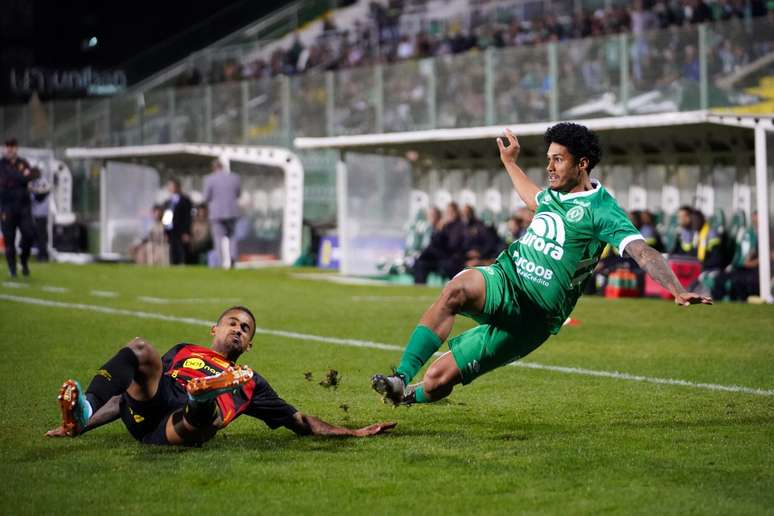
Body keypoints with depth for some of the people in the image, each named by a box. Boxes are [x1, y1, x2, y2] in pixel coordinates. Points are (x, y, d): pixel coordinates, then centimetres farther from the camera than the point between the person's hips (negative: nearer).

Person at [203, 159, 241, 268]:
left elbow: (207, 197, -4)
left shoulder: (209, 179, -8)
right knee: (231, 235, 18)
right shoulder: (234, 178, 2)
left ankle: (222, 263, -5)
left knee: (219, 238, 3)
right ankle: (232, 256, -3)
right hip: (232, 212, 3)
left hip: (216, 213, -3)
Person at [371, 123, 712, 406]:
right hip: (503, 280, 5)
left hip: (531, 317, -5)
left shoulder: (601, 211, -9)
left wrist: (678, 291, -37)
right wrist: (510, 162, 51)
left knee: (438, 380, -15)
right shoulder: (554, 193, 15)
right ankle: (402, 378, -24)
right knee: (458, 288, -32)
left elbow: (643, 252, -22)